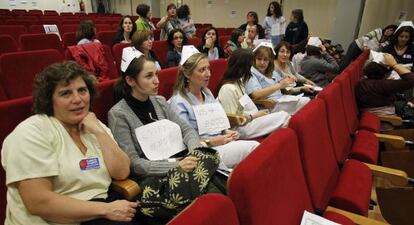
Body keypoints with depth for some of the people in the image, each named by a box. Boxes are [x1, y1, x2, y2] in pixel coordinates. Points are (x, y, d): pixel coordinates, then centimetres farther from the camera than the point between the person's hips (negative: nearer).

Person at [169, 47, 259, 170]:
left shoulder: (207, 93, 14)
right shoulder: (178, 102, -10)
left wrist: (227, 132, 1)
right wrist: (211, 142, -19)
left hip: (222, 142, 7)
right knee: (253, 147, -23)